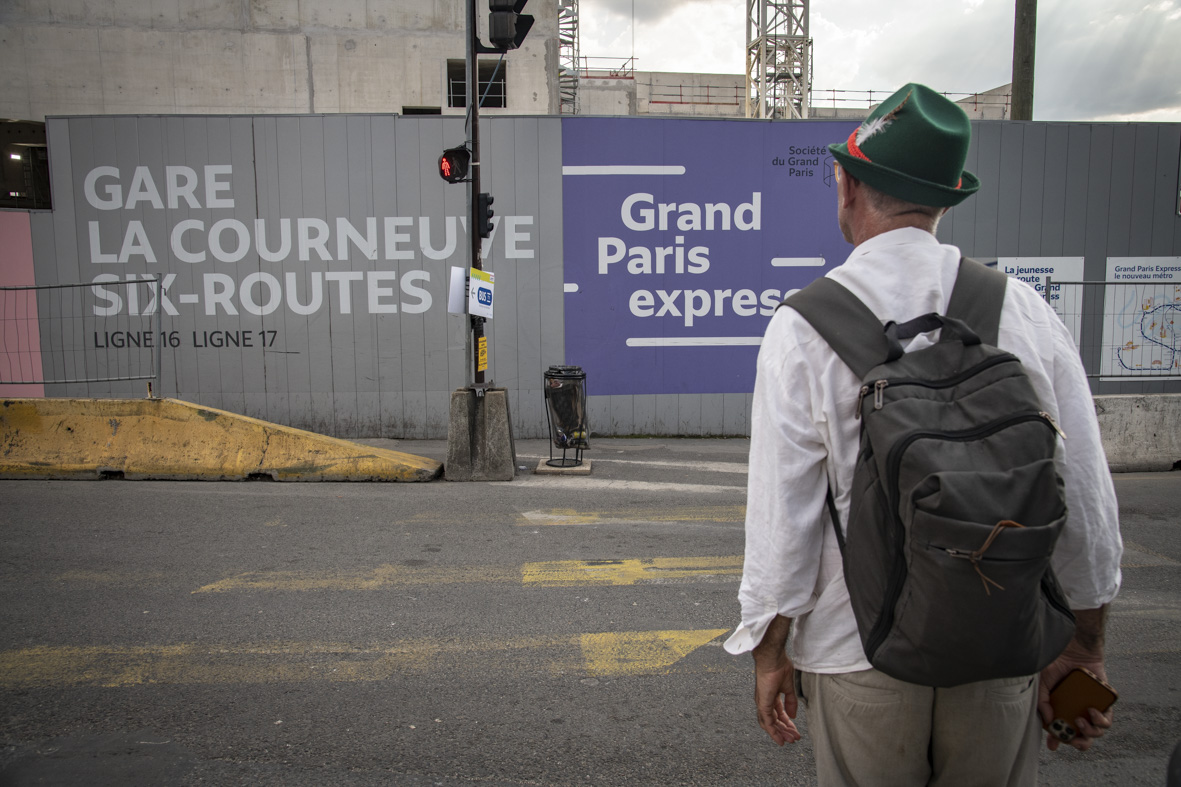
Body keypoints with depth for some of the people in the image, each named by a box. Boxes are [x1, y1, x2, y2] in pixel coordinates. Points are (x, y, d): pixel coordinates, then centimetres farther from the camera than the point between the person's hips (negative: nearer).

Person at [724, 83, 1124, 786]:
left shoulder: (803, 326, -13)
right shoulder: (1025, 310, -4)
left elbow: (782, 510, -13)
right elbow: (1086, 496, 0)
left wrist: (770, 650, 1)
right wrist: (1085, 645, 12)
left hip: (859, 654, -2)